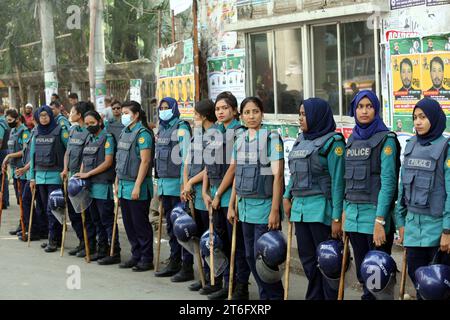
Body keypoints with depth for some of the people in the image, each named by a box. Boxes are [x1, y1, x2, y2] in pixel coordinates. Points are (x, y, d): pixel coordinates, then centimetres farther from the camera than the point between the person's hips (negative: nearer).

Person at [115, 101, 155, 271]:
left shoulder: (142, 133, -12)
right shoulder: (125, 133, 13)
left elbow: (145, 161, -18)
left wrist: (137, 186, -21)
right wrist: (117, 183, 17)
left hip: (137, 187, -8)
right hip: (124, 186, 8)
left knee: (140, 224, -1)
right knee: (129, 224, 12)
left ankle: (147, 259, 8)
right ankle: (136, 256, 22)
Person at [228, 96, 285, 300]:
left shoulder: (271, 138, -7)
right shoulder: (239, 141, 10)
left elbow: (278, 176, -11)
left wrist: (275, 210, -16)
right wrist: (232, 205, 13)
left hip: (264, 206, -6)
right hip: (245, 206, 6)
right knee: (250, 256, 10)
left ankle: (274, 295, 10)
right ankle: (265, 294, 22)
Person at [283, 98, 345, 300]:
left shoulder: (332, 142, -8)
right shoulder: (301, 140, 14)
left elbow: (338, 181, -12)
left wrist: (337, 217, -15)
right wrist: (287, 196, 7)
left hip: (321, 209, -7)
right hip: (299, 208, 7)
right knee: (307, 260, 13)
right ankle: (314, 297, 25)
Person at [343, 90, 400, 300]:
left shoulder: (385, 140, -7)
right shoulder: (352, 140, 12)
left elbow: (388, 182, -13)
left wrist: (380, 220, -19)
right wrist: (344, 212, 12)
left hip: (376, 212, -6)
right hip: (354, 212, 6)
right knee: (362, 271, 12)